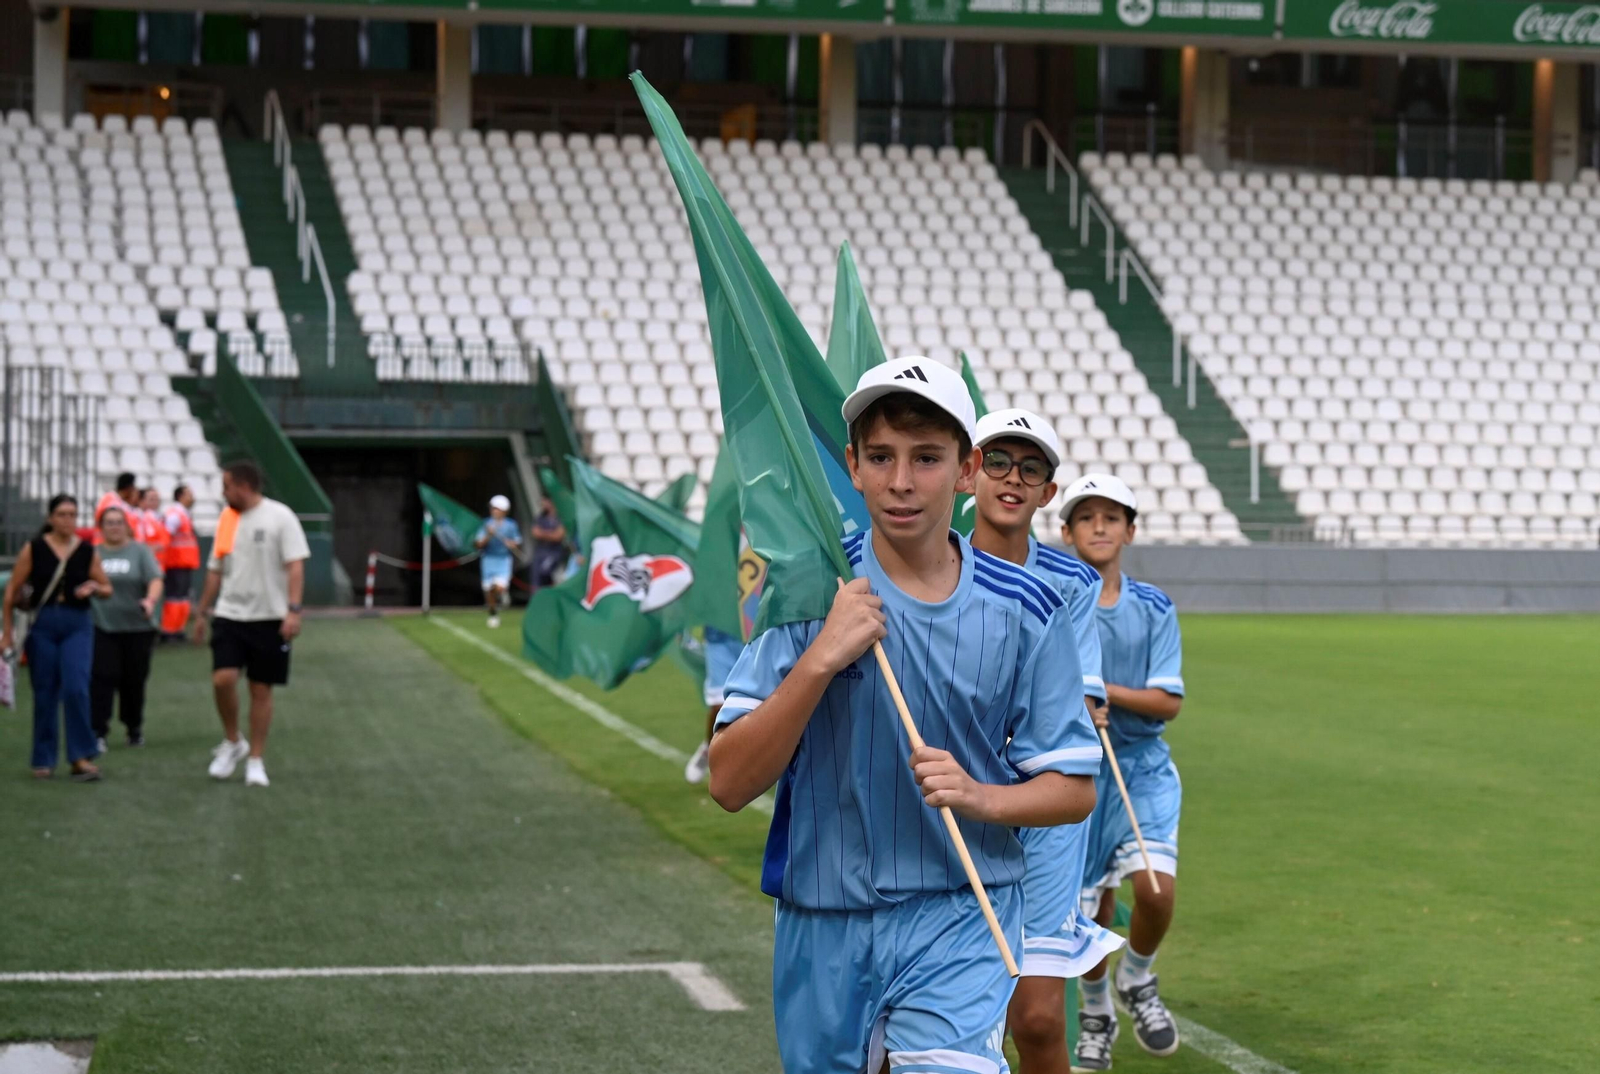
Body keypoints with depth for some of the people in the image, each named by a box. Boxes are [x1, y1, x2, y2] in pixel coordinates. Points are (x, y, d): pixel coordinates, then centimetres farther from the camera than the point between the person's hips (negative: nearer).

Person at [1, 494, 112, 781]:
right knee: (44, 694, 5)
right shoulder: (34, 549, -2)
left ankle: (81, 757, -7)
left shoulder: (87, 551, 3)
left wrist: (93, 588, -11)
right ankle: (44, 760, 16)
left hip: (77, 625, 0)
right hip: (42, 625, 0)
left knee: (76, 689, -13)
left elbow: (107, 589, 12)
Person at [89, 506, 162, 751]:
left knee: (134, 681, 8)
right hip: (102, 629, 0)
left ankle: (135, 728, 25)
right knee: (102, 679, -11)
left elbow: (155, 580, -8)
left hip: (137, 628, 0)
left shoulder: (140, 551, 2)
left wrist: (151, 600, -26)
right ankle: (98, 732, -12)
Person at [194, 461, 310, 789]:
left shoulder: (279, 517, -6)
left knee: (261, 689, 2)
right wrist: (203, 614, 17)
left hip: (269, 618, -4)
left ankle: (256, 761, 12)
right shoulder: (226, 520, 10)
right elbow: (215, 571, 17)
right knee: (222, 679, -13)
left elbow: (295, 566, -11)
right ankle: (232, 742, 10)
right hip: (230, 615, 4)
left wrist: (293, 611, -20)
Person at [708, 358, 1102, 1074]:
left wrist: (979, 798, -16)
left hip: (961, 915, -1)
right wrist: (821, 659, -21)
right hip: (820, 926, 1)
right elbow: (729, 785, -10)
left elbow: (1074, 787, 4)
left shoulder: (1024, 608, -1)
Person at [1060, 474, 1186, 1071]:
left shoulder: (1154, 608, 1)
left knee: (1156, 887, -20)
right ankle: (1096, 1014, 31)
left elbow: (1168, 702, -5)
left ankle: (1137, 981, 11)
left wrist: (1102, 691, -19)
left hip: (1143, 768, 0)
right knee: (1090, 908, 3)